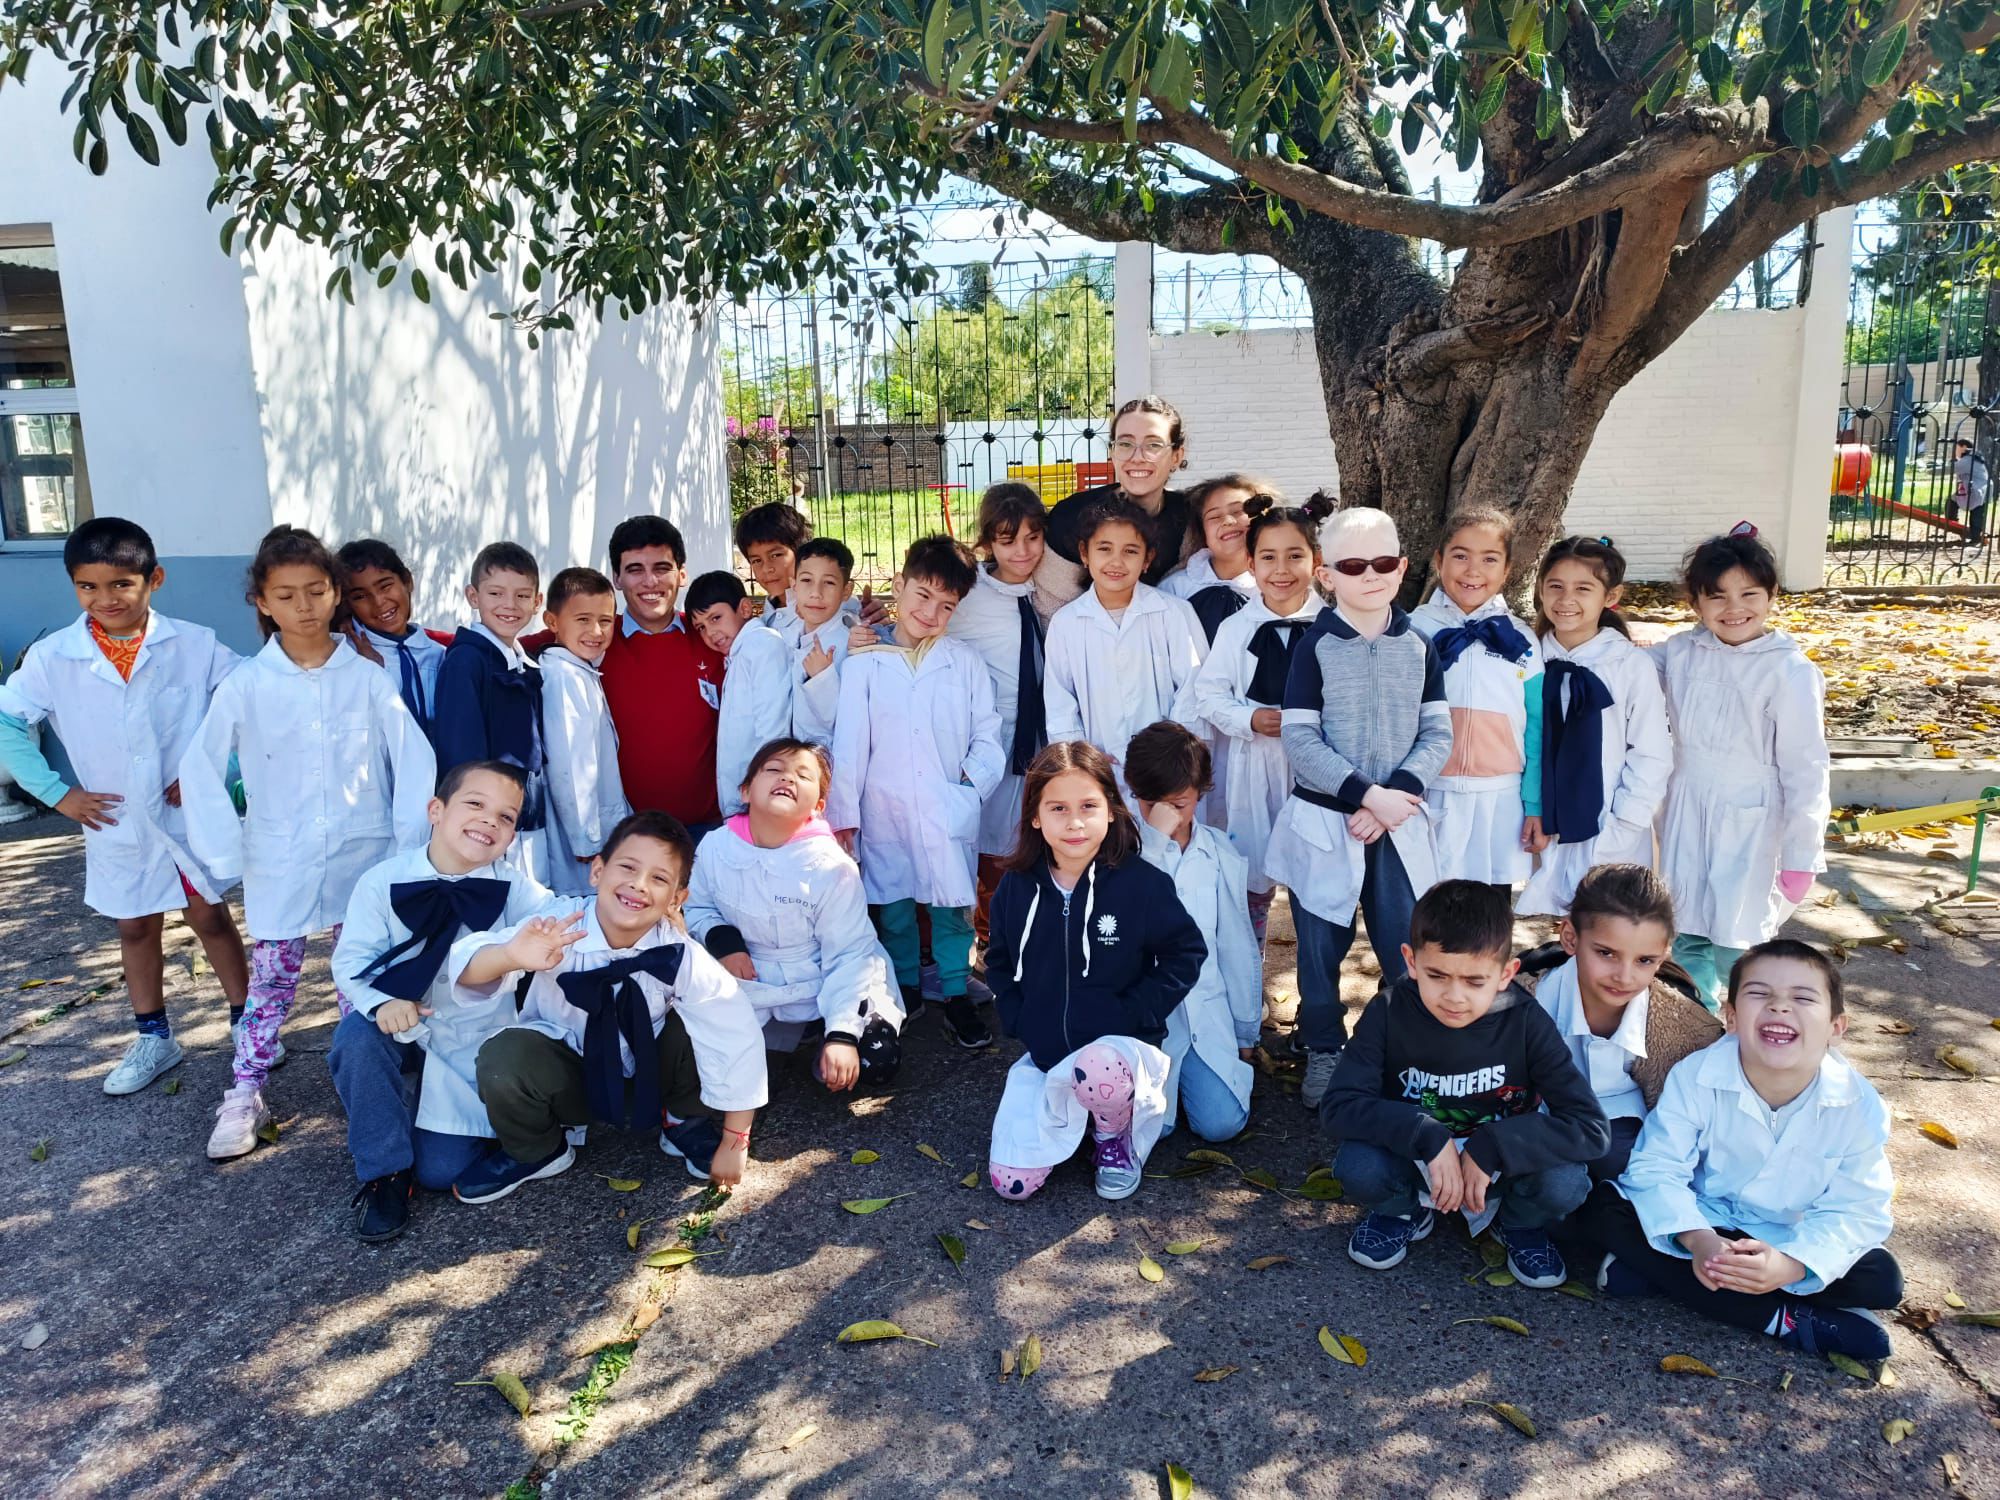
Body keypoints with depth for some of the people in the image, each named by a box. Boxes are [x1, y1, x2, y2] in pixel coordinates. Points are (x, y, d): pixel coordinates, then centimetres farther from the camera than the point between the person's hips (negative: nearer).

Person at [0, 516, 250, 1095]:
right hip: (117, 825, 2)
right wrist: (55, 792, -3)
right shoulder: (52, 658, -8)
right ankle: (153, 1037, 32)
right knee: (135, 929, 16)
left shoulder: (194, 645, -13)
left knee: (212, 918, 10)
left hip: (192, 815, -2)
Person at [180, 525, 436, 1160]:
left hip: (364, 862, 0)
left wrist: (407, 843, -6)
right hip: (279, 866, 0)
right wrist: (228, 854, -4)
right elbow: (200, 767, 0)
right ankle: (244, 1096, 22)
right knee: (271, 981, 9)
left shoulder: (367, 678, -4)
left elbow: (414, 758, -3)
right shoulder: (246, 684, -4)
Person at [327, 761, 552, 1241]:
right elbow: (351, 959, -11)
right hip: (404, 1029, 1)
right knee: (356, 1035, -34)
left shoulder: (513, 889, -12)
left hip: (475, 1042, -1)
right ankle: (385, 1171, -11)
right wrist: (382, 1002, -31)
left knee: (442, 1171, -10)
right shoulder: (384, 881, -12)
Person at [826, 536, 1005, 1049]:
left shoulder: (966, 663, 2)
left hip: (951, 813, 0)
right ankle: (905, 988, 31)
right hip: (884, 814, 0)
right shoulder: (863, 665, -2)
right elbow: (849, 744, -2)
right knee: (893, 906, 12)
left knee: (953, 906, 6)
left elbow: (987, 734, 7)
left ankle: (956, 996, 21)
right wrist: (842, 814, -4)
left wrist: (975, 778, -10)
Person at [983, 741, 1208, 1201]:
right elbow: (999, 962, 14)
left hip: (1121, 1043, -4)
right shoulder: (1017, 887, -2)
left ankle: (1115, 1137, -3)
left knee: (1096, 1071, -41)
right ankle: (1076, 1113, 23)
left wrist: (1133, 1015, -13)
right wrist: (1017, 1021, 0)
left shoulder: (1141, 883, -13)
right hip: (1044, 1055, 4)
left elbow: (1186, 953, -5)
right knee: (1010, 1182, -7)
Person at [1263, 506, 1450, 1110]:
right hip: (1324, 821, -2)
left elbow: (1437, 734, 1)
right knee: (1322, 944, 7)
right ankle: (1323, 1052, 25)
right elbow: (1299, 739, -11)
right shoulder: (1315, 647, -4)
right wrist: (1366, 793, -17)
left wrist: (1396, 795, -13)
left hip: (1399, 820, 2)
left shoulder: (1419, 647, 5)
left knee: (1410, 948, 4)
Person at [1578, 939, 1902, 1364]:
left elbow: (1857, 1210, -17)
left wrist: (1790, 1264, -36)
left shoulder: (1859, 1105, -16)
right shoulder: (1695, 1077, -20)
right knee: (1602, 1207, -25)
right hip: (1701, 1225, -1)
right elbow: (1656, 1170, -21)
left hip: (1787, 1244, 2)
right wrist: (1696, 1240, -40)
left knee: (1881, 1279, -23)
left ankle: (1658, 1273, -23)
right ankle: (1789, 1321, -25)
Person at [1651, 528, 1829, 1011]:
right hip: (1685, 815, 5)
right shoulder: (1680, 652, -3)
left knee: (1735, 949, 1)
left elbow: (1805, 771, -12)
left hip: (1749, 825, -5)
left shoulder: (1789, 672, -16)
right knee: (1687, 939, 16)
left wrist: (1801, 856, -10)